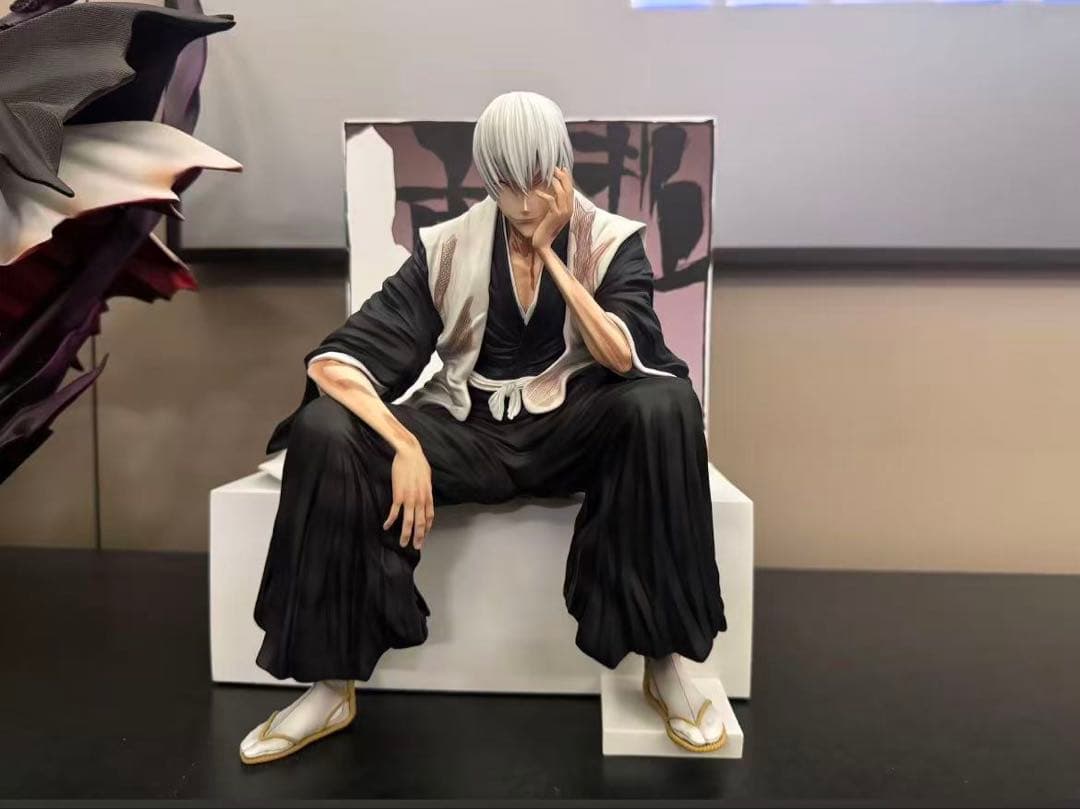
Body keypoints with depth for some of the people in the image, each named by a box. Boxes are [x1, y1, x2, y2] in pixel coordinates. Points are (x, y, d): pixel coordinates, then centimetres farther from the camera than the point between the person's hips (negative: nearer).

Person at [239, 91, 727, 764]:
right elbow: (336, 360, -10)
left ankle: (664, 661, -20)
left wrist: (550, 254, -16)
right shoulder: (449, 248, -1)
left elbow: (623, 359, -18)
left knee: (664, 405, -33)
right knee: (324, 430, -24)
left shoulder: (612, 242, 0)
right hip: (471, 430, 1)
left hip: (571, 429, 0)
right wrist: (404, 444, -26)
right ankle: (332, 686, -12)